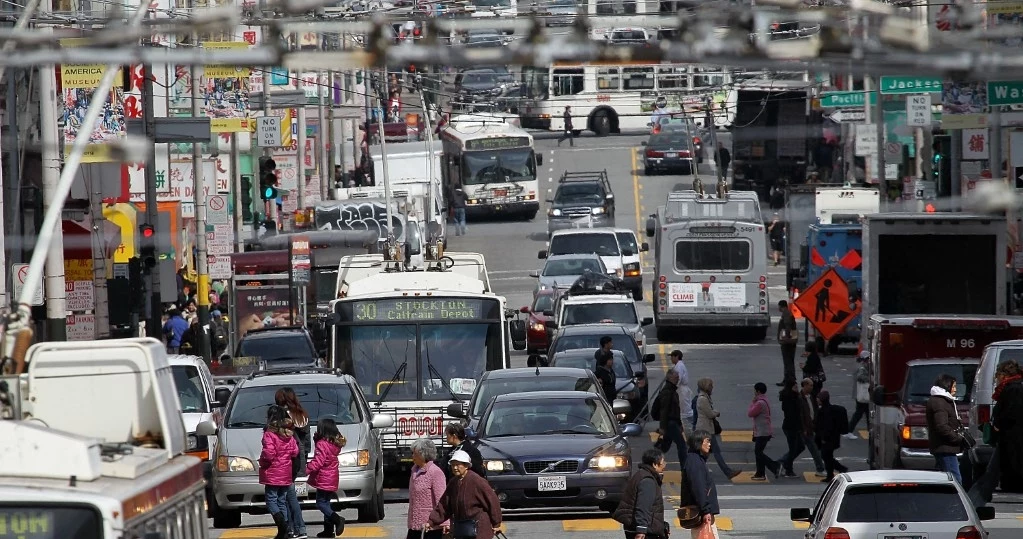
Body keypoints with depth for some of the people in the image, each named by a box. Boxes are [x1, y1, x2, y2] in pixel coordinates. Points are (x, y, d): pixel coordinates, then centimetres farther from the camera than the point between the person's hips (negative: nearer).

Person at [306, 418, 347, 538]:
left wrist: (306, 469, -19)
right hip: (332, 480, 9)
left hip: (323, 479, -9)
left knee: (321, 503, -6)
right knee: (326, 503, 14)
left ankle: (337, 519, -23)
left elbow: (318, 462, -22)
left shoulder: (322, 444, -16)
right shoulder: (335, 444, 10)